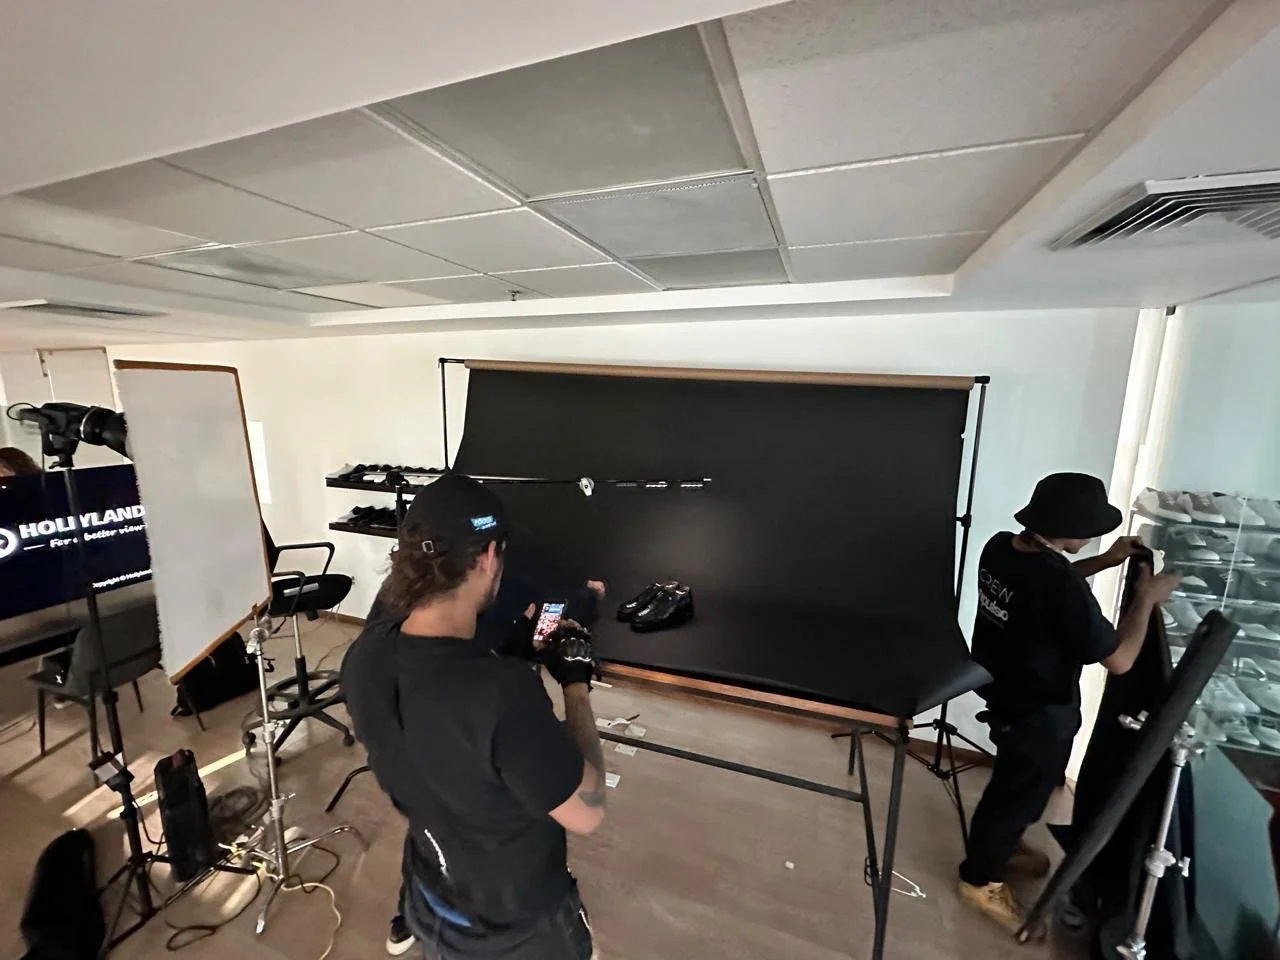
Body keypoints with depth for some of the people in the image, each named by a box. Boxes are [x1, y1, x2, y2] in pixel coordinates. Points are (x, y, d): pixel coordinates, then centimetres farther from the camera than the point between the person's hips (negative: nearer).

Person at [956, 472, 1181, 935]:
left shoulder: (1001, 547, -10)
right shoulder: (1062, 588, -34)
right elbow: (1119, 659, -20)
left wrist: (1105, 561, 6)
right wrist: (1146, 599, -9)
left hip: (1003, 692, 8)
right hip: (1039, 713, -8)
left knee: (1018, 784, 31)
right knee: (1020, 791, 15)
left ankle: (1004, 844, 55)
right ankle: (980, 878, 36)